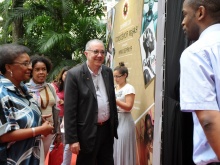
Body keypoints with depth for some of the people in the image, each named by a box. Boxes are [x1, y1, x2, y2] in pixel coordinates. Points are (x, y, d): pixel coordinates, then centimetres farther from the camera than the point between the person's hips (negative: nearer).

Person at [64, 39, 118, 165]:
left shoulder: (108, 72, 5)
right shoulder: (74, 74, -13)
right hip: (87, 131, -5)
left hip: (107, 129, 6)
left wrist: (115, 124, 13)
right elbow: (69, 109, -14)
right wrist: (72, 139, -15)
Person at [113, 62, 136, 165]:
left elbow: (128, 106, -18)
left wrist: (114, 100, -23)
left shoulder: (129, 88, -10)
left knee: (122, 146, -3)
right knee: (114, 146, 11)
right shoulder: (114, 88, 11)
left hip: (124, 120, -7)